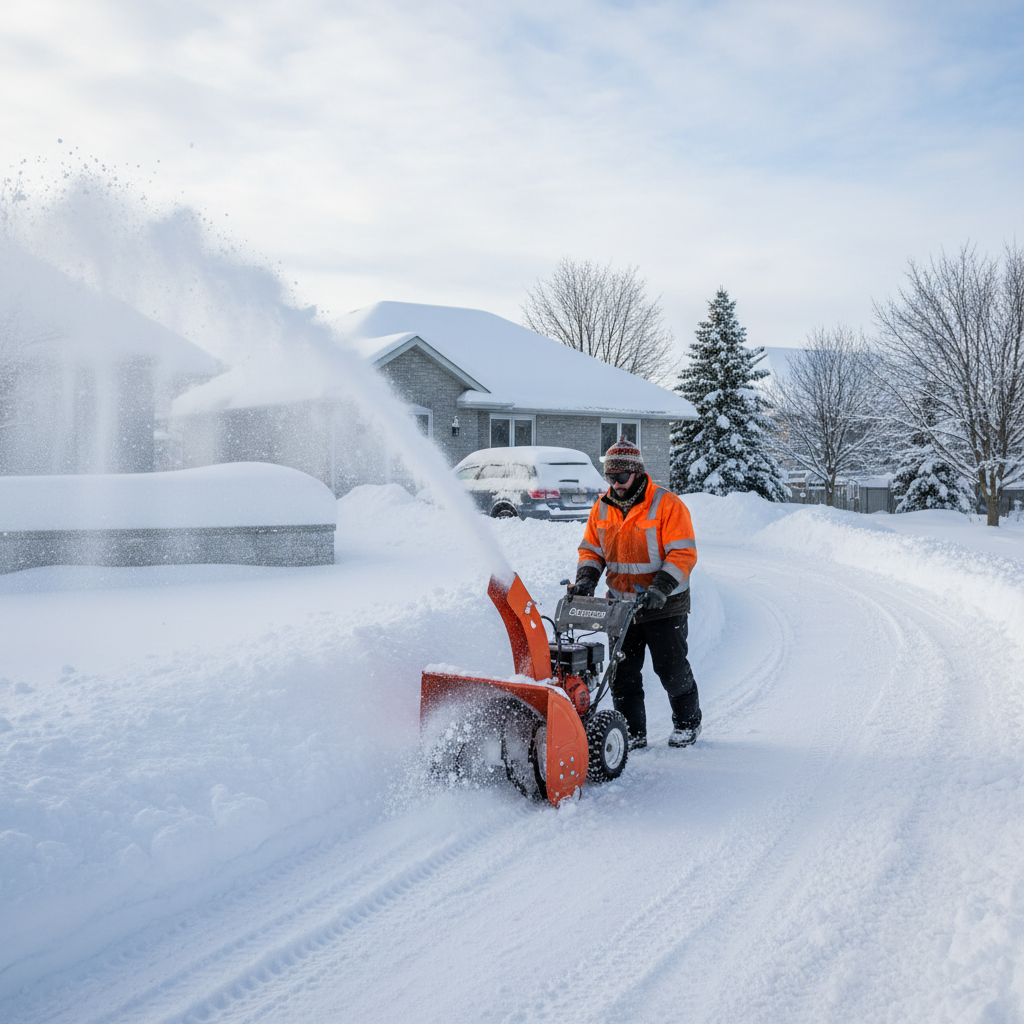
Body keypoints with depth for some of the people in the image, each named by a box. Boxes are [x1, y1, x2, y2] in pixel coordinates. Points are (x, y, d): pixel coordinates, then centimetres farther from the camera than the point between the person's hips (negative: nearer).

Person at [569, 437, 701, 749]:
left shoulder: (667, 505, -12)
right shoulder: (602, 509, 5)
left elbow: (683, 554, -16)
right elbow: (590, 550, 12)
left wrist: (660, 588, -26)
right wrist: (586, 579, -8)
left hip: (664, 606, -5)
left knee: (671, 668, 4)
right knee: (623, 672, 4)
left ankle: (687, 723, 26)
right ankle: (633, 734, 14)